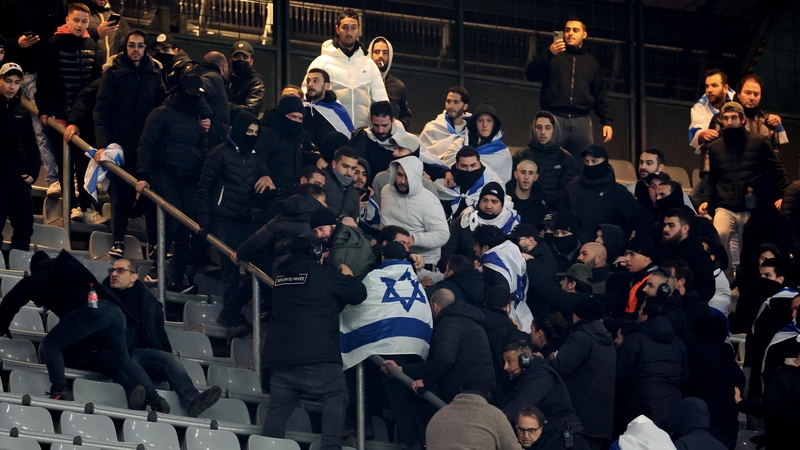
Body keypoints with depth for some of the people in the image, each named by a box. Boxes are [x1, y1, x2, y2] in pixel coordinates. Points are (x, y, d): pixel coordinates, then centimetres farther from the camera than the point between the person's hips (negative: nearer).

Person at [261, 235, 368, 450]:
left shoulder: (281, 274, 17)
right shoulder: (328, 275, 0)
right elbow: (359, 294, 6)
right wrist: (348, 277, 27)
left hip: (279, 355, 5)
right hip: (317, 354, -5)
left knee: (278, 409, 7)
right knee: (336, 396, 3)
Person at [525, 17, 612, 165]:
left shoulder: (590, 62, 21)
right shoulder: (553, 57, 15)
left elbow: (600, 96, 20)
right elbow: (531, 75, 0)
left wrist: (607, 121, 7)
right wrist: (549, 54, -15)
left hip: (581, 122, 2)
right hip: (554, 119, -2)